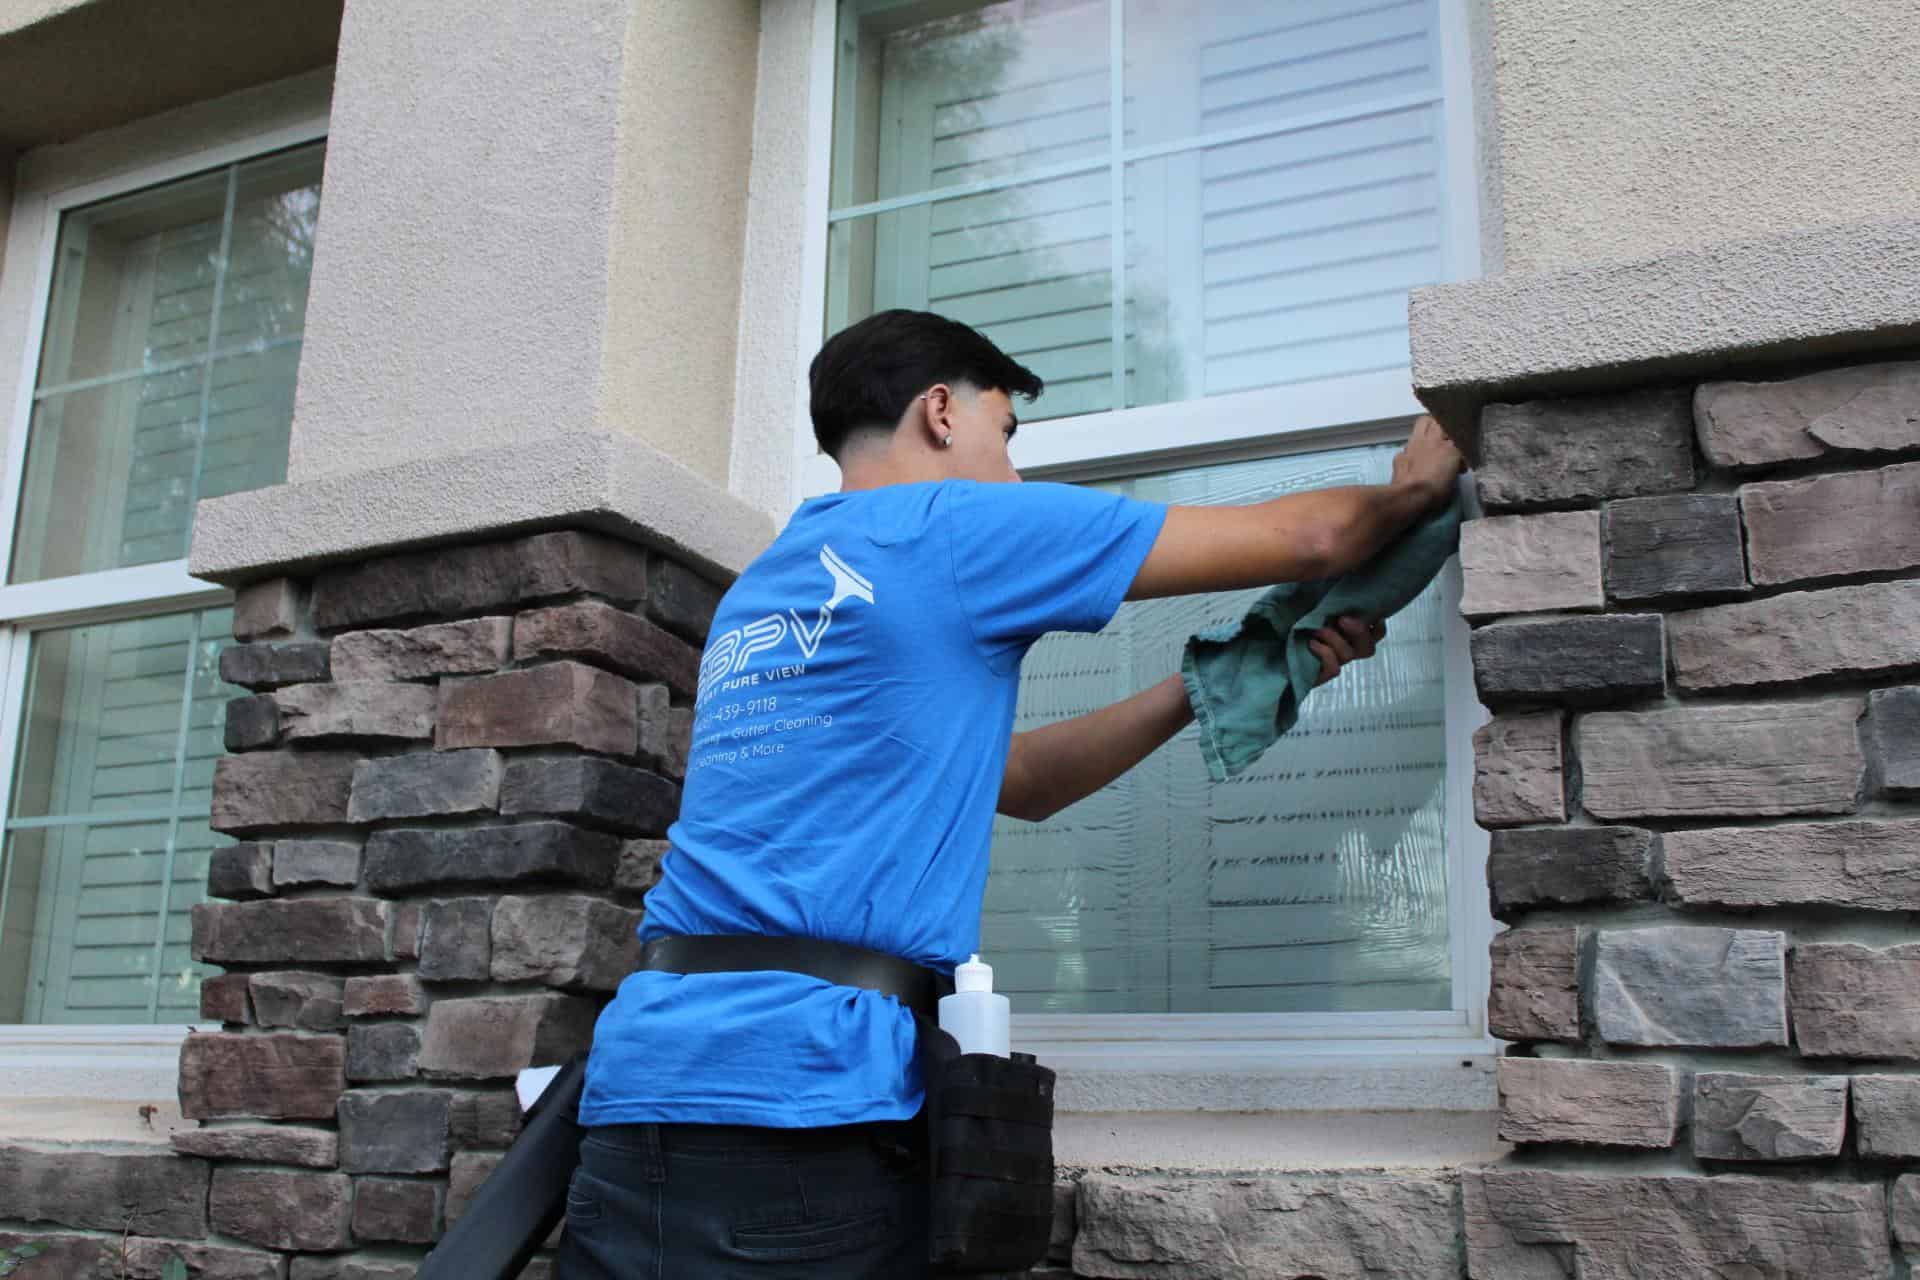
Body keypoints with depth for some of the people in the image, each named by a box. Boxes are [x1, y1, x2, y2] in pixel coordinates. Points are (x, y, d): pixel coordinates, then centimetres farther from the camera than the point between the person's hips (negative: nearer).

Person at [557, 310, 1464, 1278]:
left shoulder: (760, 591, 22)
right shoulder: (952, 526, -3)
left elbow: (1017, 780, 25)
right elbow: (1304, 538, 3)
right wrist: (1413, 486, 24)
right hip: (784, 1099, -8)